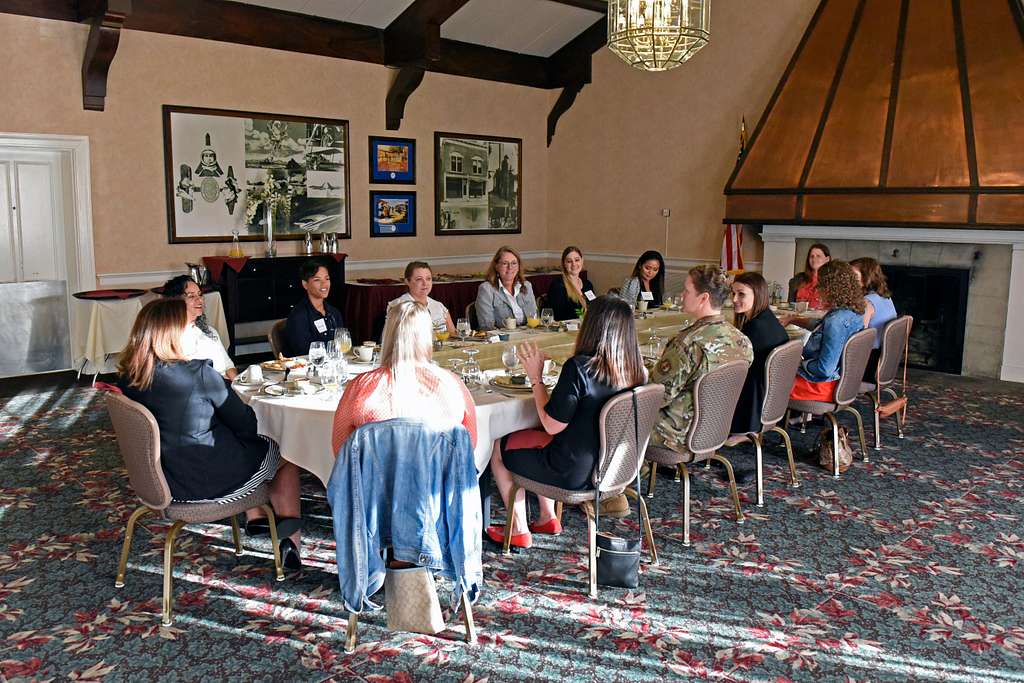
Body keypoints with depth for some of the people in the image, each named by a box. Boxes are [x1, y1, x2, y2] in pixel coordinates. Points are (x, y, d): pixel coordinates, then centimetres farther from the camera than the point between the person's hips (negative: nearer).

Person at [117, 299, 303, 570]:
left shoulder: (127, 379, -6)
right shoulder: (198, 374, -25)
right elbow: (246, 424, -14)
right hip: (211, 482, -7)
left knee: (249, 446, 31)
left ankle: (255, 517, 40)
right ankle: (290, 541, 21)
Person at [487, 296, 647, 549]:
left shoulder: (578, 368, -28)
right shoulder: (635, 371, -8)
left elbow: (552, 425, -21)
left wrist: (536, 378, -12)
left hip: (574, 474, -7)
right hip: (612, 467, 7)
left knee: (499, 447, 17)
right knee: (536, 437, 31)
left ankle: (519, 530, 25)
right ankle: (548, 518, 33)